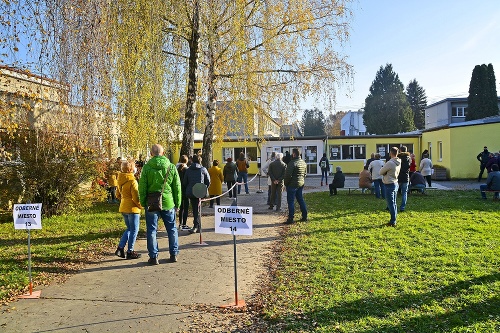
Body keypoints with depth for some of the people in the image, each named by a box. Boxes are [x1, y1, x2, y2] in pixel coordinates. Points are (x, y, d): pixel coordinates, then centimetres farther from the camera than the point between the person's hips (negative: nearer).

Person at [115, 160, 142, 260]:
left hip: (123, 208, 8)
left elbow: (118, 195, 16)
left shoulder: (120, 181, 7)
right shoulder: (132, 181, -17)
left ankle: (120, 248, 14)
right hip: (132, 208, -8)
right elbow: (136, 197, -19)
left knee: (129, 229, 21)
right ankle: (130, 252, 10)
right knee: (134, 230, 4)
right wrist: (141, 206, -5)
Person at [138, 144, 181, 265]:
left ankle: (153, 256, 11)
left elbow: (142, 187, -4)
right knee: (172, 229, 14)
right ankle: (174, 254, 21)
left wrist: (143, 203, 8)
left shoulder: (147, 167, -6)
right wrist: (177, 204, 11)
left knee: (151, 230, 8)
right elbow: (177, 187, 3)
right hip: (168, 203, 2)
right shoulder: (171, 167, 0)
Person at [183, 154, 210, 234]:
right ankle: (196, 226, -9)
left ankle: (197, 226, 13)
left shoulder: (188, 170, 7)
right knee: (197, 209, 1)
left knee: (195, 209, 11)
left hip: (190, 192, 2)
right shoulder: (203, 169, 2)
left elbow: (184, 182, 8)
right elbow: (208, 181, 4)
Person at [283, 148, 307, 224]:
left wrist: (286, 183, -6)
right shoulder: (303, 162, 10)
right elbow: (304, 174, 17)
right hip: (301, 184, 8)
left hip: (292, 184, -8)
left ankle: (290, 219, -3)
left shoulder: (292, 163, -17)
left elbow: (288, 175, -19)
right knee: (301, 200, 17)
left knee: (290, 201, -3)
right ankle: (304, 216, 21)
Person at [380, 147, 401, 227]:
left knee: (391, 204, -4)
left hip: (389, 185, -9)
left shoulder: (390, 163, -22)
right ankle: (394, 220, 23)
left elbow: (381, 172, -12)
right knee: (394, 203, 15)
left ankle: (393, 221, -1)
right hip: (395, 183, 9)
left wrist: (385, 172, 5)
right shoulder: (398, 162, 4)